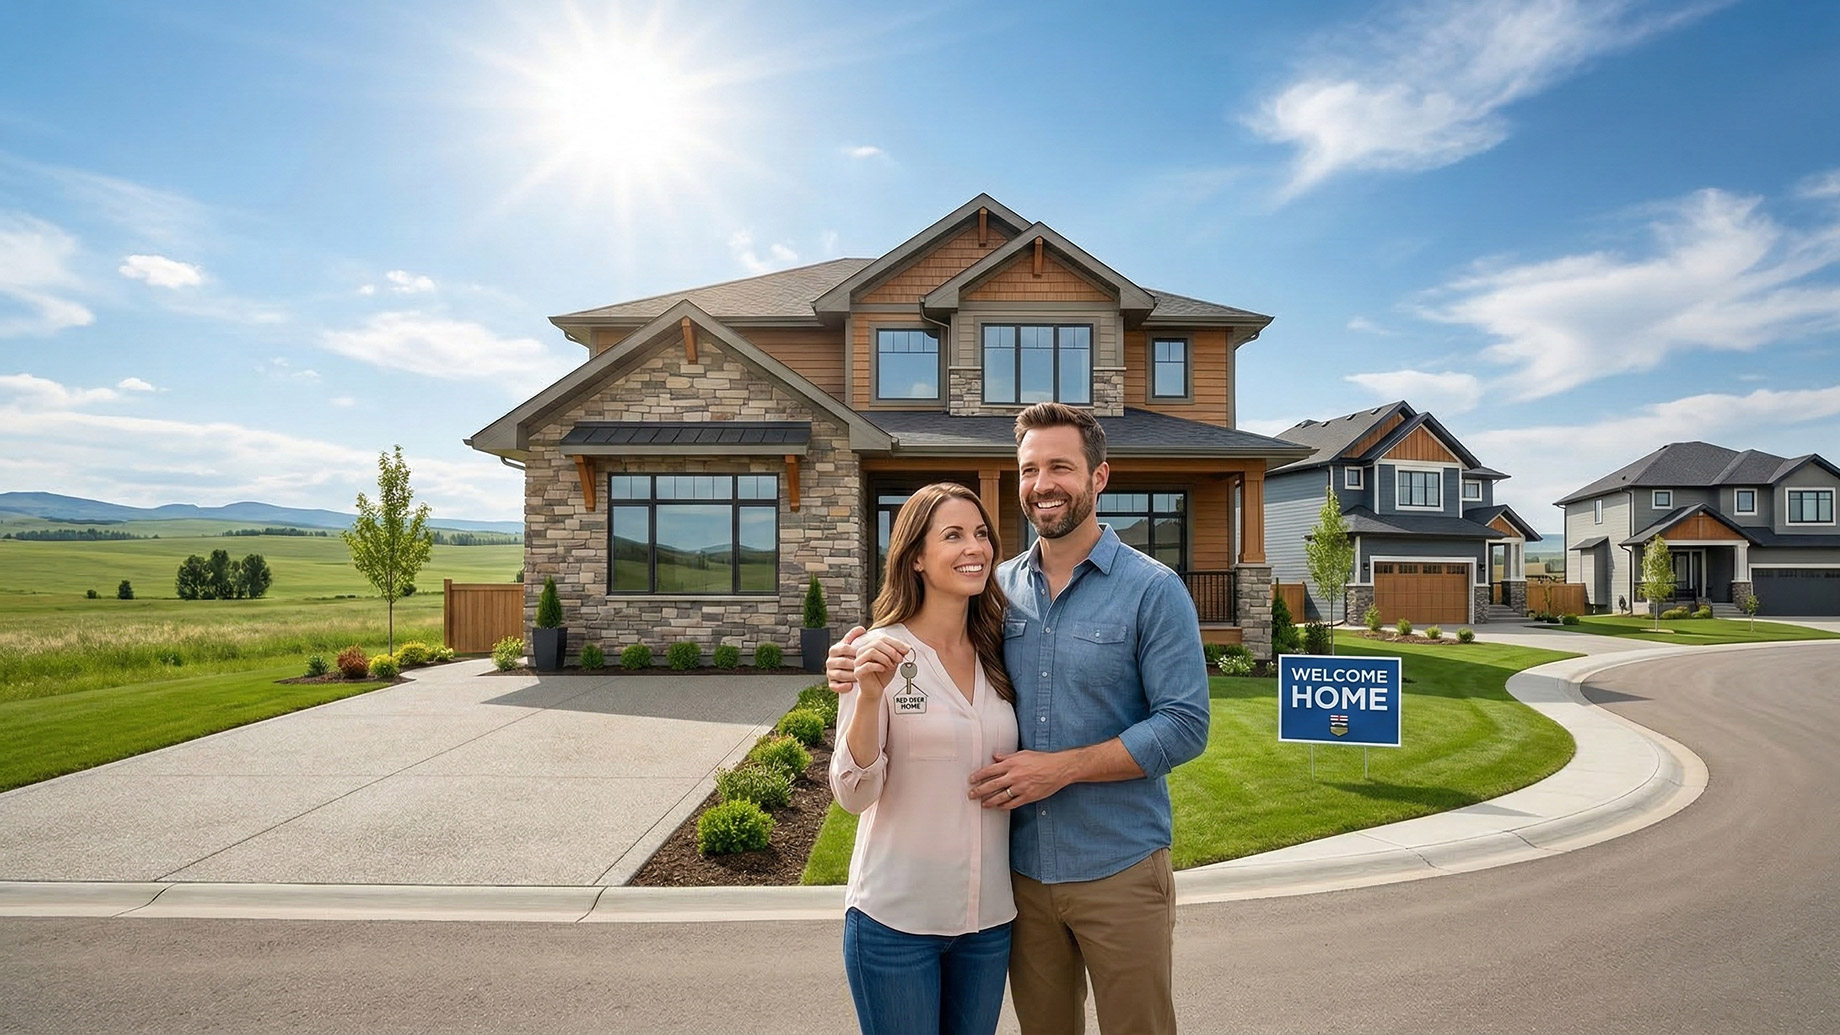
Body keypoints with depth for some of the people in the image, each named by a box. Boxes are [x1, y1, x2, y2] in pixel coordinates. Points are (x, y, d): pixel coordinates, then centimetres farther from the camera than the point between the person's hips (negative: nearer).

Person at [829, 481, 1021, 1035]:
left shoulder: (995, 656, 2)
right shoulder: (882, 652, -12)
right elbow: (854, 793, -17)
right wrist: (870, 696, -29)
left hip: (989, 916, 5)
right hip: (896, 919, -4)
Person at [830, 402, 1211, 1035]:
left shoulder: (1153, 590, -10)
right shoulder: (999, 588, 2)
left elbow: (1184, 726, -14)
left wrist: (1063, 766, -21)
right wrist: (862, 669, -11)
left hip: (1118, 871, -3)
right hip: (1023, 869, 4)